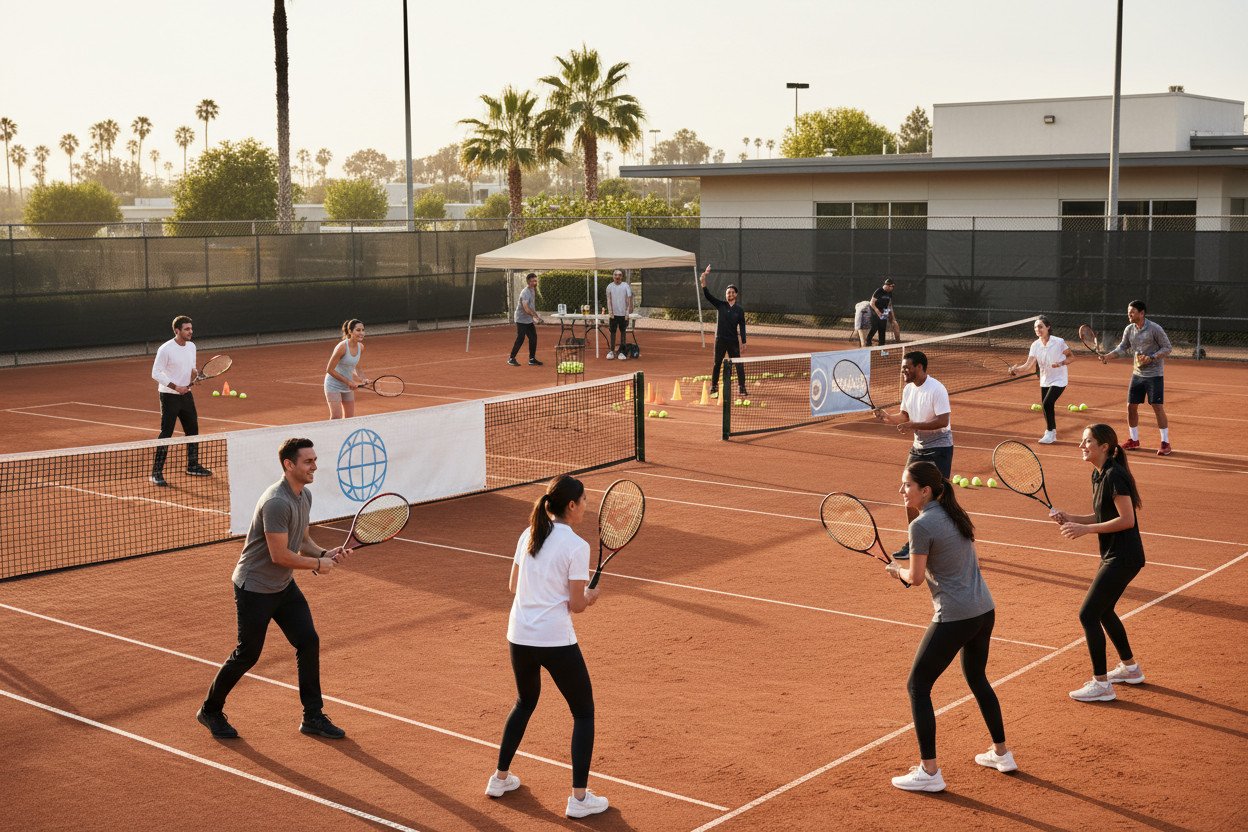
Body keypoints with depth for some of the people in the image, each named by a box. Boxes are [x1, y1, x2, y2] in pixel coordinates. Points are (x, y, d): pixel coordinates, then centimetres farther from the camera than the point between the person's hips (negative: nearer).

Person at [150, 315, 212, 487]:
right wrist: (175, 387, -23)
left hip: (186, 394, 7)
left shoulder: (191, 346, 6)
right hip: (169, 396, -7)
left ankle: (193, 465, 32)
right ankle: (156, 474, -4)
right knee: (166, 434, -8)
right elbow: (156, 373, -16)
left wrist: (195, 372, -6)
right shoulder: (165, 349, -16)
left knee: (193, 430, 15)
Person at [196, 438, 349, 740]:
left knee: (308, 641, 0)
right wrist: (318, 564, -16)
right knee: (247, 655, 3)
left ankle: (313, 718, 9)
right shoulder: (276, 502, -27)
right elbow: (280, 555, -27)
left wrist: (326, 552, -4)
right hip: (254, 588, -8)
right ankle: (210, 711, 26)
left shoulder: (305, 496, 3)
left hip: (284, 586, 8)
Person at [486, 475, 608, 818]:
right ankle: (579, 797, 7)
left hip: (519, 636, 7)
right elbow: (576, 605, -11)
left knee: (525, 703, 29)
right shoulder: (576, 546, -13)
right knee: (584, 713, 9)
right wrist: (590, 597, 10)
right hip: (556, 641, -6)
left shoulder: (528, 536, 5)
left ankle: (500, 778, 36)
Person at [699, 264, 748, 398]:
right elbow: (707, 295, -5)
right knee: (717, 364, 6)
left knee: (739, 365, -4)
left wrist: (743, 342, -2)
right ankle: (714, 388, 15)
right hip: (720, 340, 0)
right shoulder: (720, 305, 4)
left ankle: (742, 388, -2)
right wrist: (704, 281, -18)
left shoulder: (739, 310, 5)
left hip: (733, 341, 0)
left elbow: (742, 327, 4)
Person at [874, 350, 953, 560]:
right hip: (918, 447, 8)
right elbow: (904, 415, 16)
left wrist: (912, 425, -28)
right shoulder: (908, 389, 5)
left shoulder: (936, 390, -19)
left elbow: (942, 421, -25)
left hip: (939, 448, -8)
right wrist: (887, 417, -3)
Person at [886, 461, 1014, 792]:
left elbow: (916, 577, -12)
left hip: (954, 618, -9)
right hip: (985, 609, 9)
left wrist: (896, 569, 9)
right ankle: (1001, 753, 37)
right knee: (977, 678, 27)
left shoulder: (921, 525, -16)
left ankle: (929, 772, 3)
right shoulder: (955, 514, 9)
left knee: (918, 686, 2)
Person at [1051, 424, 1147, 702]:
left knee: (1088, 615, -8)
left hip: (1123, 558, -10)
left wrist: (1085, 529, -22)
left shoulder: (1115, 476, -20)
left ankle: (1101, 684, 1)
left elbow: (1126, 520, -23)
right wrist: (1070, 518, 2)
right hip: (1114, 555, 10)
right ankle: (1130, 668, 39)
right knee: (1103, 611, 23)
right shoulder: (1099, 475, 9)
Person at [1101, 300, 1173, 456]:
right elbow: (1122, 348, 5)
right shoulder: (1129, 329, 3)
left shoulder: (1155, 329, -14)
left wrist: (1151, 358, -23)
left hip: (1154, 374, -6)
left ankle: (1165, 442, -1)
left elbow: (1167, 347, -10)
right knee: (1131, 406, 7)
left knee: (1158, 407, -8)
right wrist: (1107, 356, -11)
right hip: (1137, 373, 6)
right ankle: (1134, 439, 22)